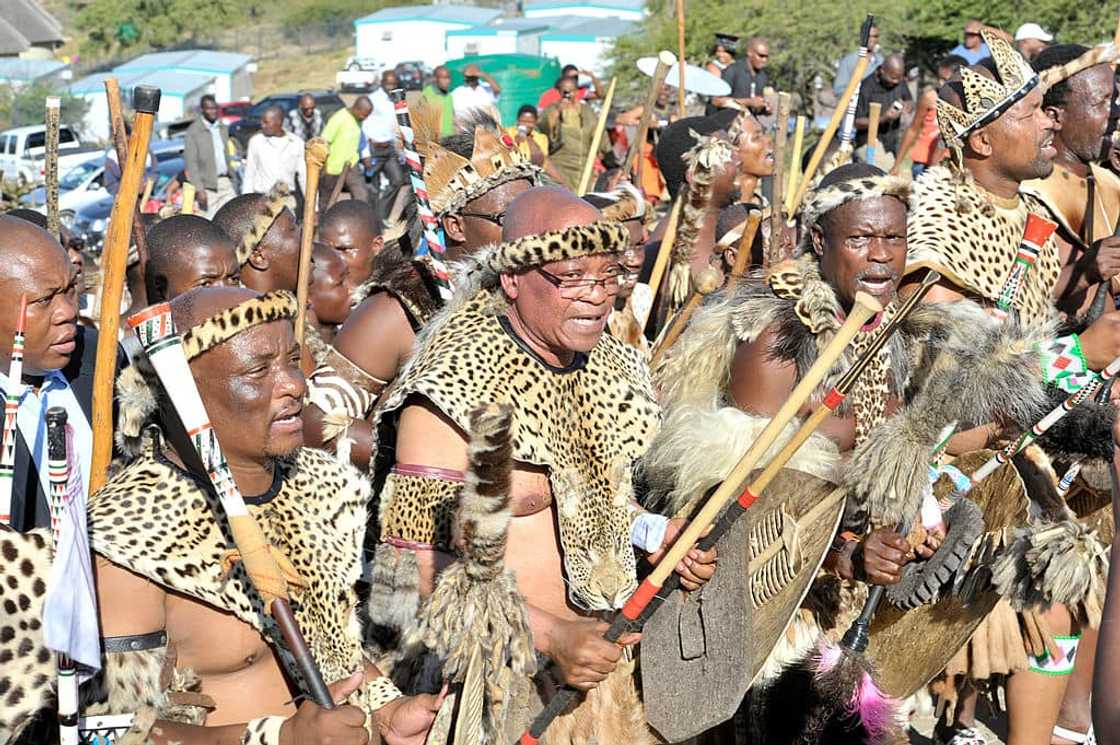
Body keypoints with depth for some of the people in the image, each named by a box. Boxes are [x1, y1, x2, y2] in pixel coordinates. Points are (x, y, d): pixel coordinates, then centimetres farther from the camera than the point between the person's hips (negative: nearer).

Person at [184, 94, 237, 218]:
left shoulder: (224, 128, 13)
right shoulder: (193, 131, -7)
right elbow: (191, 163, -11)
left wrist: (232, 179, 15)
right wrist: (199, 189, -17)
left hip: (226, 183, 6)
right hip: (208, 186, -6)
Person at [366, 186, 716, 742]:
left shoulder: (610, 364, 2)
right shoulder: (456, 386, -21)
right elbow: (417, 558, -22)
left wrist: (656, 534, -1)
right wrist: (548, 635, -27)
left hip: (600, 654, 7)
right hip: (499, 673, -6)